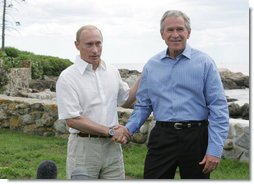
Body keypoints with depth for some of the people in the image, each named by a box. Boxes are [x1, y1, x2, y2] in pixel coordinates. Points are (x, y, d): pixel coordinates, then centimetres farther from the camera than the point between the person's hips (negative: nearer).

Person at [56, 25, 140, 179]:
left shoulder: (113, 72, 8)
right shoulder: (68, 77, -9)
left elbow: (126, 100, 22)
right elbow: (72, 119, -15)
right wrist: (110, 131, -13)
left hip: (112, 146, 5)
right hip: (84, 146, -5)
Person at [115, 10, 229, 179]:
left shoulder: (204, 62, -4)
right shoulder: (151, 66, 8)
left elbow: (218, 108, -6)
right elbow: (143, 105, 14)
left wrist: (215, 149, -12)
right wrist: (129, 128, -3)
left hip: (195, 138, -2)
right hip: (161, 137, 3)